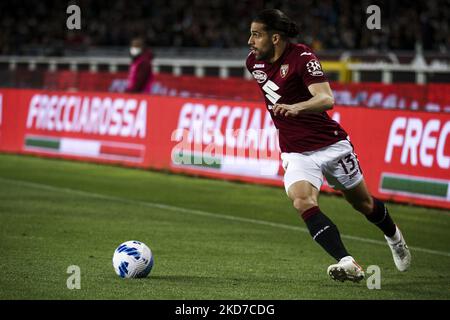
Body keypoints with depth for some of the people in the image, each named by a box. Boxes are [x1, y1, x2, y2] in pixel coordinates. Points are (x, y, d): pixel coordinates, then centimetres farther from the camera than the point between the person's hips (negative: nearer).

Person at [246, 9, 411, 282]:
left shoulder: (303, 58, -19)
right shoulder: (254, 62, 1)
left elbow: (327, 99, -32)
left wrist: (296, 108, -50)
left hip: (331, 145, -4)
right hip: (296, 154, 4)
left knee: (363, 203, 14)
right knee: (303, 203, -26)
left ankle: (393, 236, 48)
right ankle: (348, 264, -34)